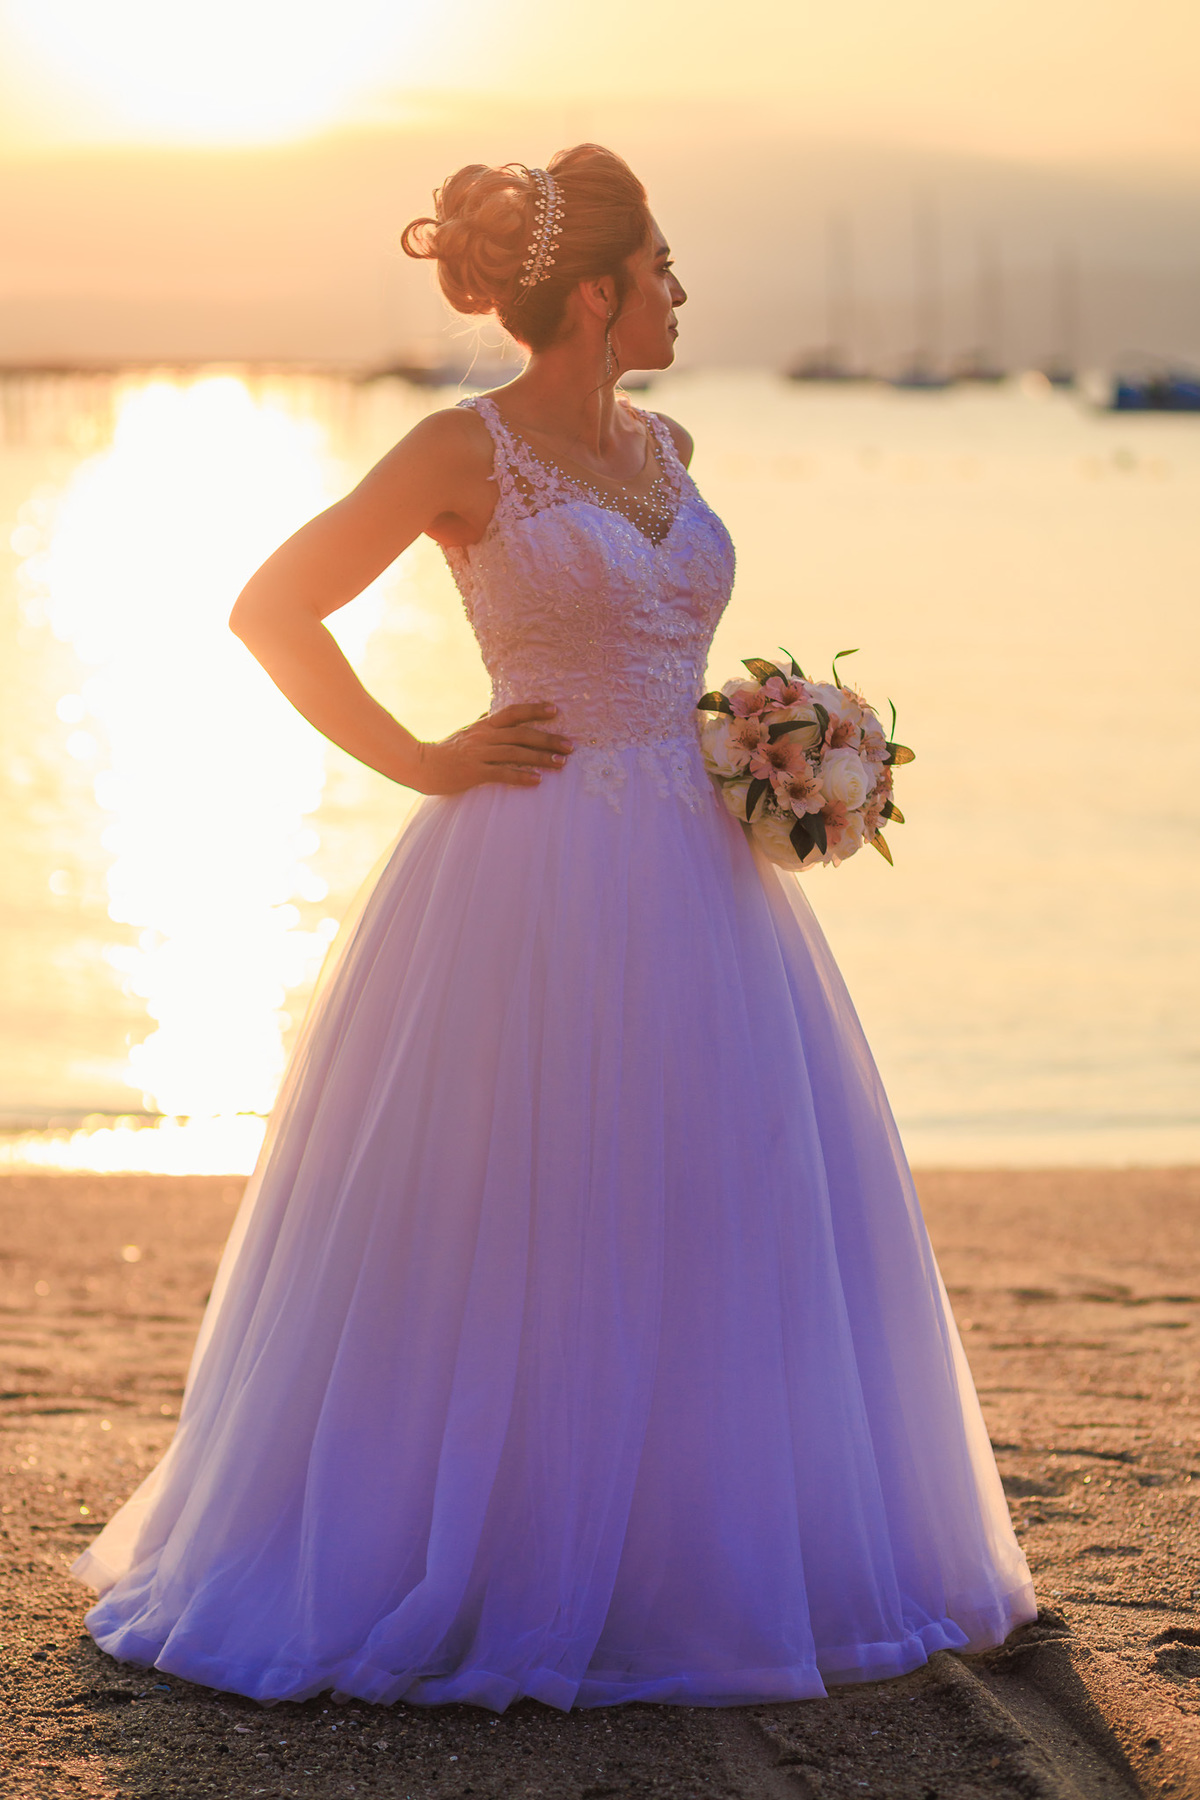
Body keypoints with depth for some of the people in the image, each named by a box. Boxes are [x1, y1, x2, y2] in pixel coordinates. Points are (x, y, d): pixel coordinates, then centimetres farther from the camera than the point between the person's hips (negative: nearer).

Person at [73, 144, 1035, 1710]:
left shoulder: (666, 450, 13)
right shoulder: (466, 450, -7)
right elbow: (271, 610, -7)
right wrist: (421, 763, -8)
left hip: (691, 879, 7)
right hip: (536, 887, -7)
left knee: (716, 1220, 8)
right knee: (505, 1245, -2)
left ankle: (683, 1563, 21)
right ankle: (469, 1575, 12)